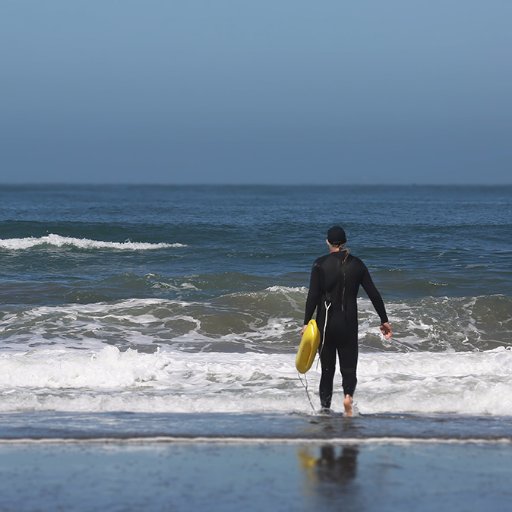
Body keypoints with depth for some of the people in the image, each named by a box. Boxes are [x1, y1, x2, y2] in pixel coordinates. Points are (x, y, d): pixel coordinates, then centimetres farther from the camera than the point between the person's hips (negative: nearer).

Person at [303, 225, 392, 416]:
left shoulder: (320, 264, -5)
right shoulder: (356, 264, 2)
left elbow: (313, 296, -11)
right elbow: (374, 294, 2)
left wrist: (306, 323, -6)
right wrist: (384, 320, 8)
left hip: (326, 322, -1)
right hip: (349, 323, 1)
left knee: (327, 368, 11)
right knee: (349, 366, 6)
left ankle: (325, 406, 8)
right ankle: (348, 394, -23)